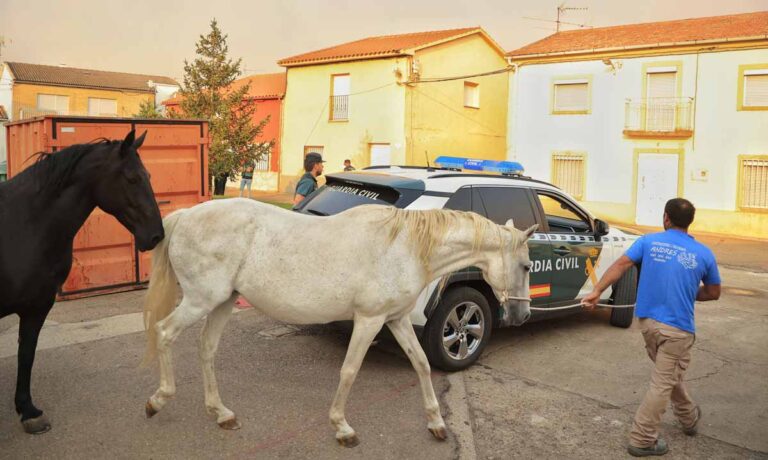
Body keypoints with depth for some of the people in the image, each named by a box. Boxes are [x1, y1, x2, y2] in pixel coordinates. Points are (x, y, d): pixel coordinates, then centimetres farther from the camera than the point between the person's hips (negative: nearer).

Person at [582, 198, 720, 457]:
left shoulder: (649, 241, 0)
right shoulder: (704, 254, -2)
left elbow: (621, 265, -10)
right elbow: (713, 293, 8)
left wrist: (597, 292, -12)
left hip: (648, 321, 4)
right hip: (677, 329, -4)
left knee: (669, 374, 25)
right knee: (663, 383, 4)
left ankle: (689, 417, 45)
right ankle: (642, 440, 7)